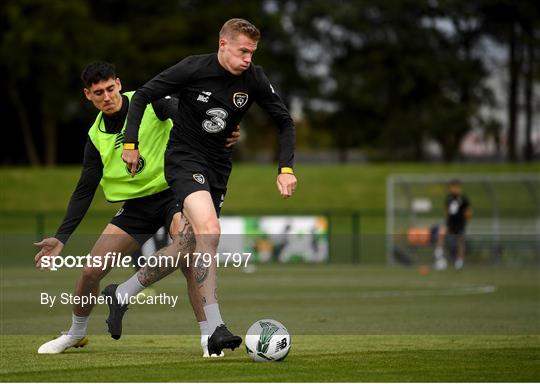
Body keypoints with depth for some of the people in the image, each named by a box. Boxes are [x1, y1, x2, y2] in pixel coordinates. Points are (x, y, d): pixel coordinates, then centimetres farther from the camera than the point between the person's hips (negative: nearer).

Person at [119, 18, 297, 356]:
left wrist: (286, 169, -6)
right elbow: (143, 96, -6)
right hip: (184, 159, -6)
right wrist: (131, 143, -10)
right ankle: (215, 327, -30)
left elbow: (285, 121, 4)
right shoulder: (193, 69, -16)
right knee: (210, 231, -27)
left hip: (219, 164, 6)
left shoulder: (254, 79, -6)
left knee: (194, 241, 10)